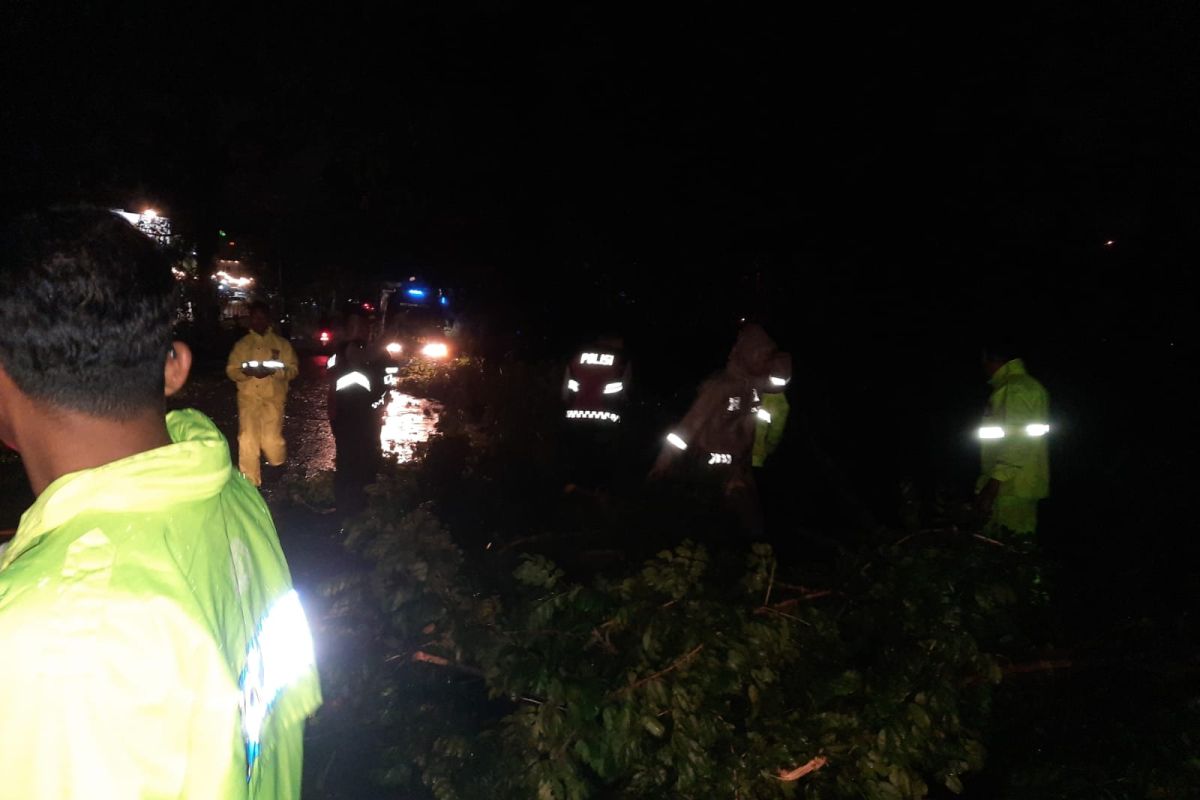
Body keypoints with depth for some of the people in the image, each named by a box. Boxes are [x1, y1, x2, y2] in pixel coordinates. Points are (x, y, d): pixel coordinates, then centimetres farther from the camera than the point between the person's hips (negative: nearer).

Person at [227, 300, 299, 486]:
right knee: (247, 441, -4)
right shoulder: (242, 344, 10)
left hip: (273, 398, -1)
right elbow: (231, 370, 7)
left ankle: (280, 472, 29)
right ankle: (250, 483, 6)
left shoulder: (282, 343, 7)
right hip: (248, 398, 1)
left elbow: (293, 368, 1)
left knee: (271, 439, -5)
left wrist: (273, 371, -17)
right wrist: (247, 372, -15)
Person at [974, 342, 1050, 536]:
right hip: (1024, 489, 10)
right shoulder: (1028, 385, 20)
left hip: (1010, 489, -10)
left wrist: (992, 486, -22)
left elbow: (1016, 442, -20)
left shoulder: (1015, 388, -12)